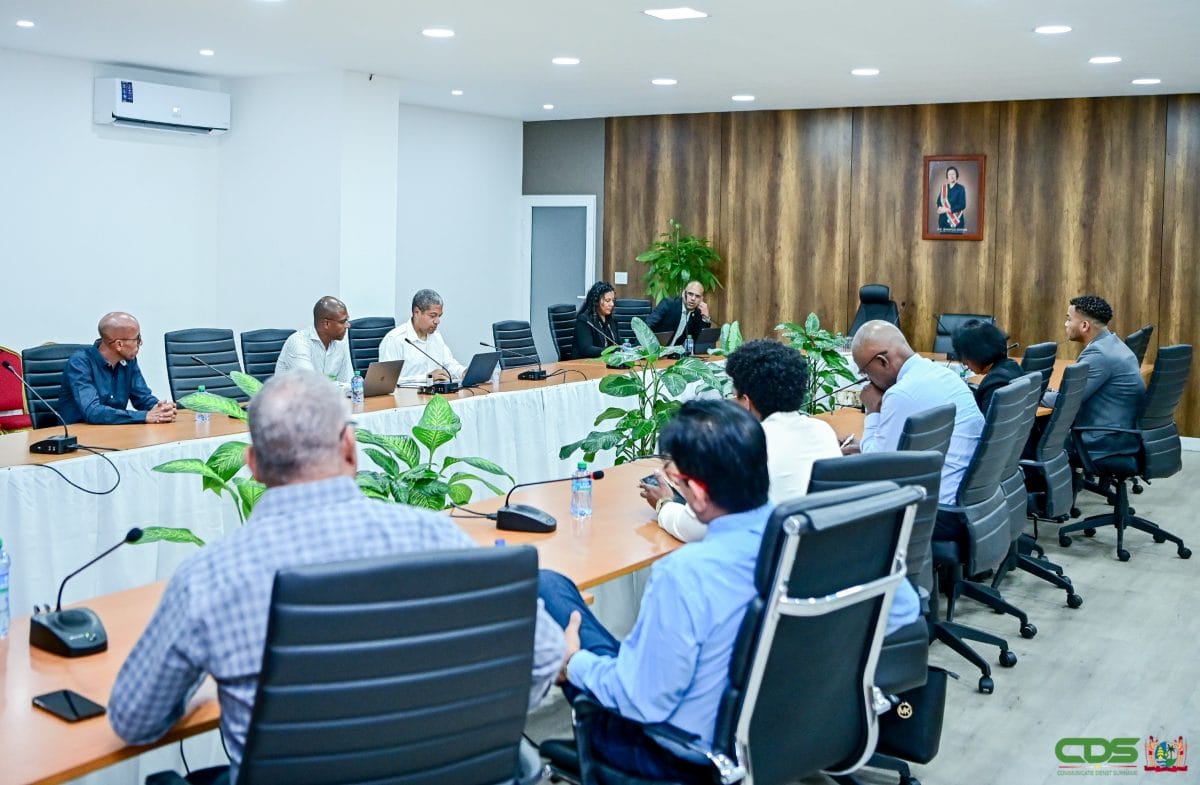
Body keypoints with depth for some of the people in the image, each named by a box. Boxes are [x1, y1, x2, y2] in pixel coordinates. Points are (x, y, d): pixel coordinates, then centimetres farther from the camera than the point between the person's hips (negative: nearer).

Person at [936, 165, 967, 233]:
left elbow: (962, 205, -11)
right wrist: (940, 208, -6)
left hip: (956, 220, -5)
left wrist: (949, 210, -17)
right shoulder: (944, 187, 10)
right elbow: (939, 201, 16)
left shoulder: (960, 188, -6)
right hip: (944, 219, 5)